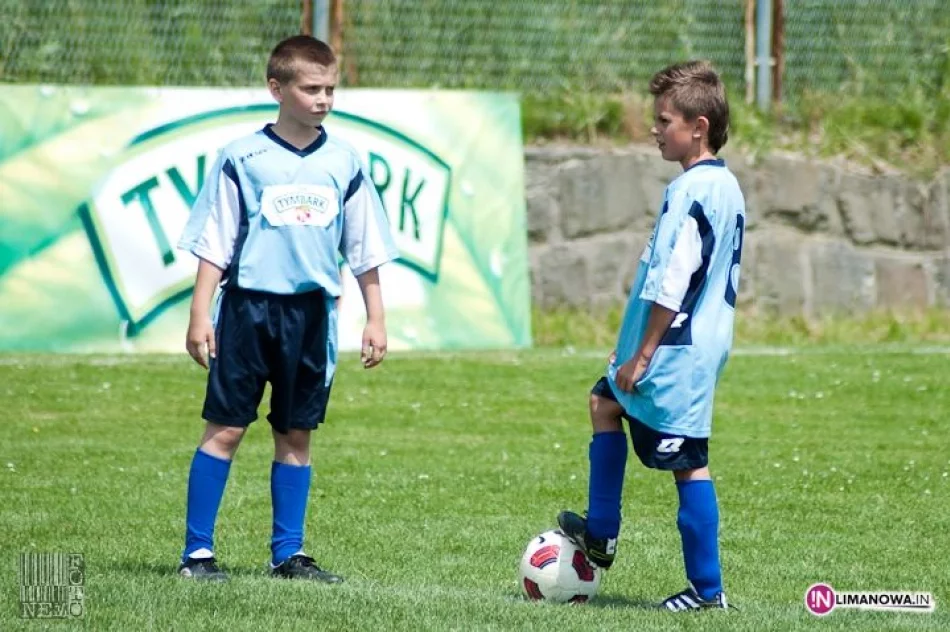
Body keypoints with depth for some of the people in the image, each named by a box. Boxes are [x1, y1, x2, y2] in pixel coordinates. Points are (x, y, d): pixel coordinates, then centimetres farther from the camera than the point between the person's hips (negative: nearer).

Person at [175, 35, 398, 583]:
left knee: (297, 434, 7)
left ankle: (288, 553, 14)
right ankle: (198, 551, 0)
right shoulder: (244, 158, -3)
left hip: (313, 311, 3)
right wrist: (201, 316, -6)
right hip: (249, 305, -3)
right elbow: (214, 243, -1)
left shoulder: (345, 162, 6)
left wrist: (376, 319, 9)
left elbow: (366, 249, 12)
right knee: (225, 428, -3)